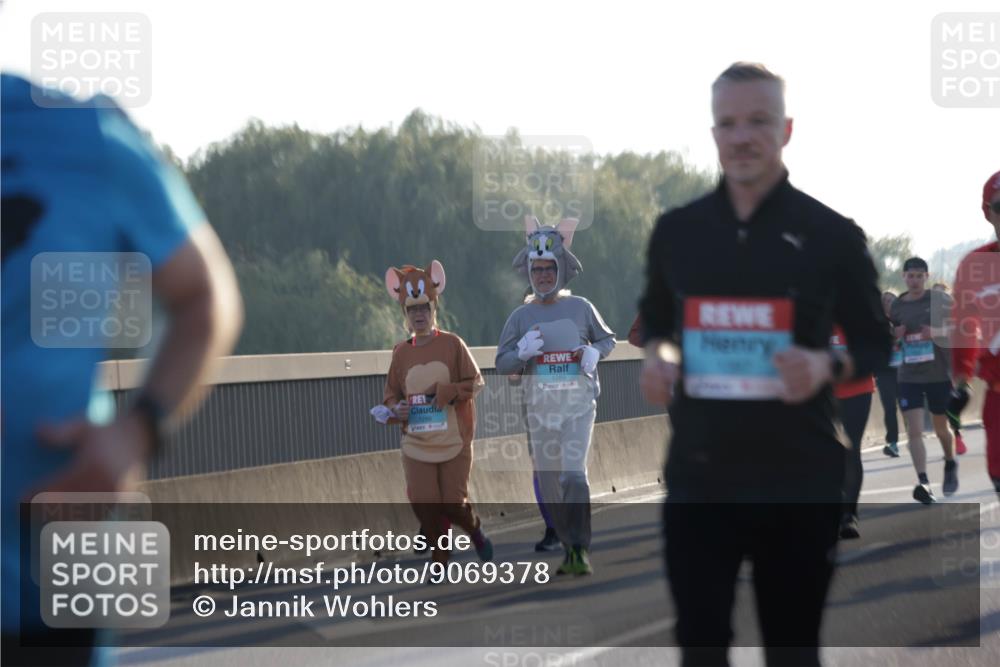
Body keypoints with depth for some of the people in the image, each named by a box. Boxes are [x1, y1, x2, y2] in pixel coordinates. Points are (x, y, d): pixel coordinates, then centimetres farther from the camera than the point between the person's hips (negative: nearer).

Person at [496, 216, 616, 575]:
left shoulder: (581, 308, 4)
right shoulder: (521, 316, 7)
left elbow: (607, 338, 17)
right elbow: (501, 363, 6)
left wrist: (594, 352, -5)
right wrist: (522, 353, -14)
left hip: (578, 404, -3)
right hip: (540, 409, 3)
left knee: (573, 473, -19)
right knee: (549, 484, 4)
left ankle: (581, 550, -18)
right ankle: (568, 549, 15)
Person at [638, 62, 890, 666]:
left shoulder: (831, 234, -1)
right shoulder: (676, 231, 7)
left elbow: (876, 344, 4)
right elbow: (655, 320, 21)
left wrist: (828, 366, -17)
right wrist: (658, 356, -3)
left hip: (799, 480, -2)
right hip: (698, 475, 2)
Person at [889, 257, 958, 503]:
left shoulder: (940, 300, -4)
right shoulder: (897, 306, 4)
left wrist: (938, 332, -19)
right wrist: (895, 335, -8)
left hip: (939, 374, -1)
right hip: (909, 376, 2)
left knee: (941, 428, 14)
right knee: (914, 430, -12)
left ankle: (951, 465, 42)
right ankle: (923, 482, -18)